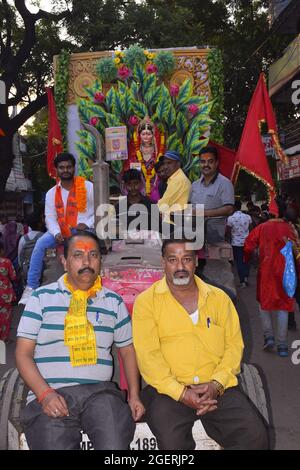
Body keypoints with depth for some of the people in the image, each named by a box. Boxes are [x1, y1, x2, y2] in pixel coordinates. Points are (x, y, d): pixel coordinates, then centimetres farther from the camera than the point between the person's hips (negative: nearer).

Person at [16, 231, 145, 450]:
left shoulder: (114, 301, 13)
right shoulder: (42, 297, 6)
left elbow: (127, 350, 18)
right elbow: (23, 353, 3)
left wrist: (134, 395, 5)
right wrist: (45, 393, -11)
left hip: (100, 391, 1)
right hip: (50, 394, 0)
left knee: (115, 444, -25)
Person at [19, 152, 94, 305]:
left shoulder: (87, 186, 0)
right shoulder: (51, 193, 10)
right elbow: (50, 218, 3)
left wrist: (87, 224, -16)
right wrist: (57, 233, -17)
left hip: (85, 231, -3)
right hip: (61, 231, 3)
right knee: (40, 243, -21)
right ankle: (31, 287, -15)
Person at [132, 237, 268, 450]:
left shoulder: (219, 298, 11)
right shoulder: (146, 301, 1)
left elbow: (235, 344, 7)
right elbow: (148, 354, -6)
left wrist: (216, 384, -9)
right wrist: (181, 392, -16)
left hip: (218, 388, 3)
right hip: (168, 389, -2)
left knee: (256, 436, -17)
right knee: (172, 440, -28)